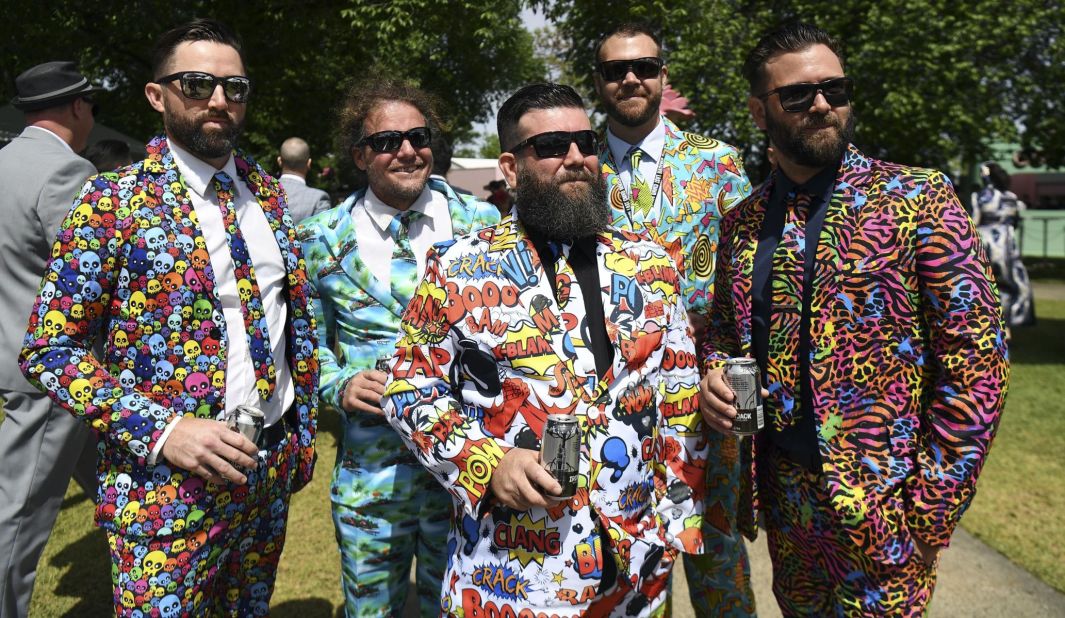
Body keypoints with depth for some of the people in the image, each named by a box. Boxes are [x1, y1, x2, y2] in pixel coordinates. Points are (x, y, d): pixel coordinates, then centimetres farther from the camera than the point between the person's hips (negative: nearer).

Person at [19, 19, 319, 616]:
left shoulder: (268, 193, 6)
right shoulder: (112, 203, -9)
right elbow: (50, 348, -10)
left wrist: (303, 435, 11)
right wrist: (160, 431, -20)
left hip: (272, 468, 5)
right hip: (168, 483, -5)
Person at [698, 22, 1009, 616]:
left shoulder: (919, 199, -10)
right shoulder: (741, 224, 4)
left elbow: (978, 360, -11)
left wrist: (934, 503, -13)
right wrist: (715, 374, -7)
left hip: (879, 503, -4)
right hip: (783, 497, 5)